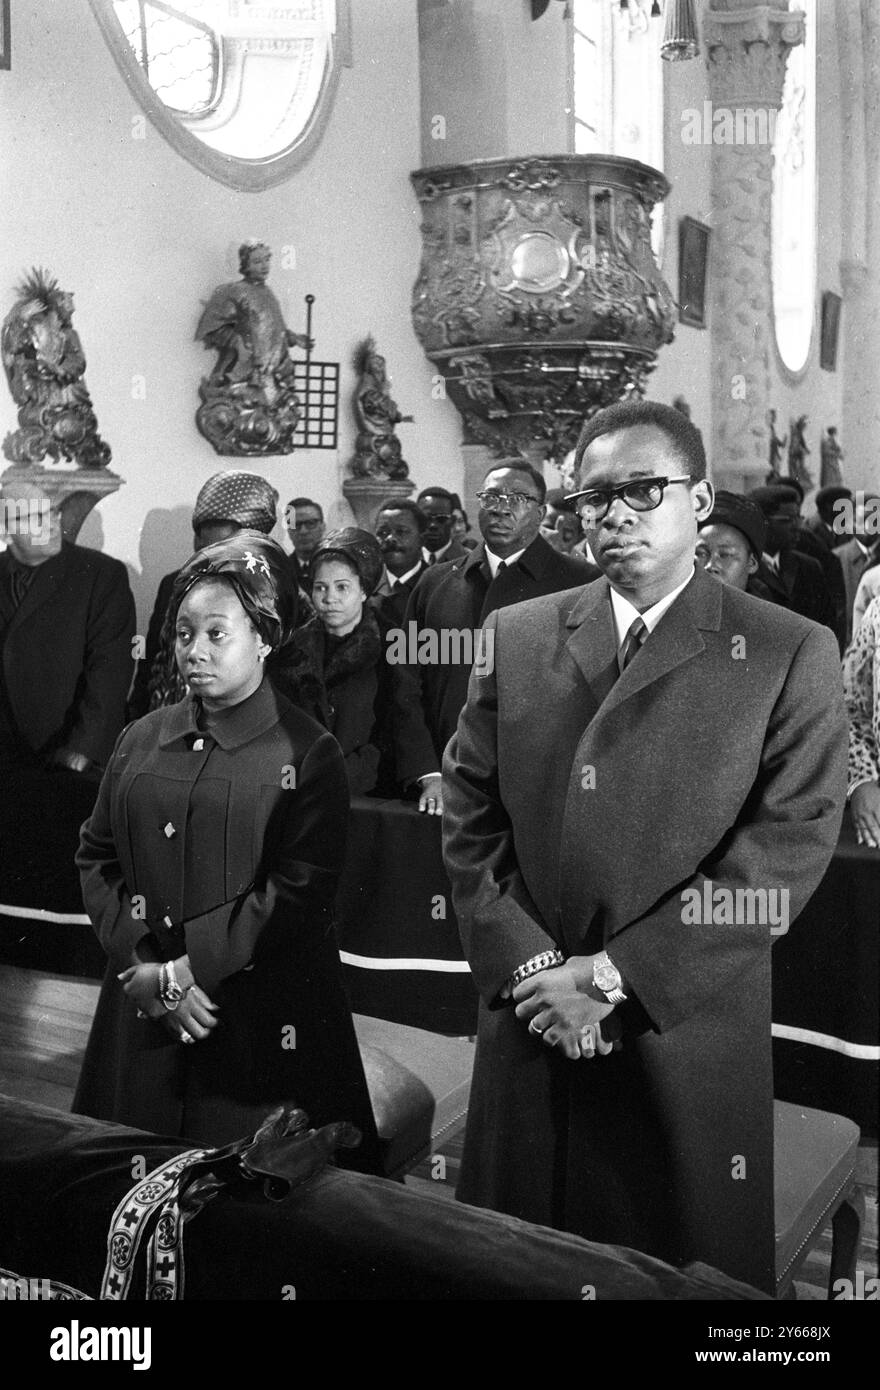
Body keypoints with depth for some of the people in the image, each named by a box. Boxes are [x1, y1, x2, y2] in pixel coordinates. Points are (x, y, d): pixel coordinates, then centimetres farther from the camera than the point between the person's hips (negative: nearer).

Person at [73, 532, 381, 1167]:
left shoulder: (307, 752, -7)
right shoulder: (142, 739, 9)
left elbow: (299, 893, -13)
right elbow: (98, 857, 6)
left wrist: (181, 969, -15)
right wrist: (144, 969, -8)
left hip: (261, 1022, -4)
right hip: (142, 1018, 4)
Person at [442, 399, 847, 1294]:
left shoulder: (790, 654, -4)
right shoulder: (516, 636, 6)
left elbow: (788, 848, -11)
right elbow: (469, 817, 4)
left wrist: (613, 975, -14)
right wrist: (531, 967, -9)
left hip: (690, 1036, -2)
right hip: (529, 1021, 3)